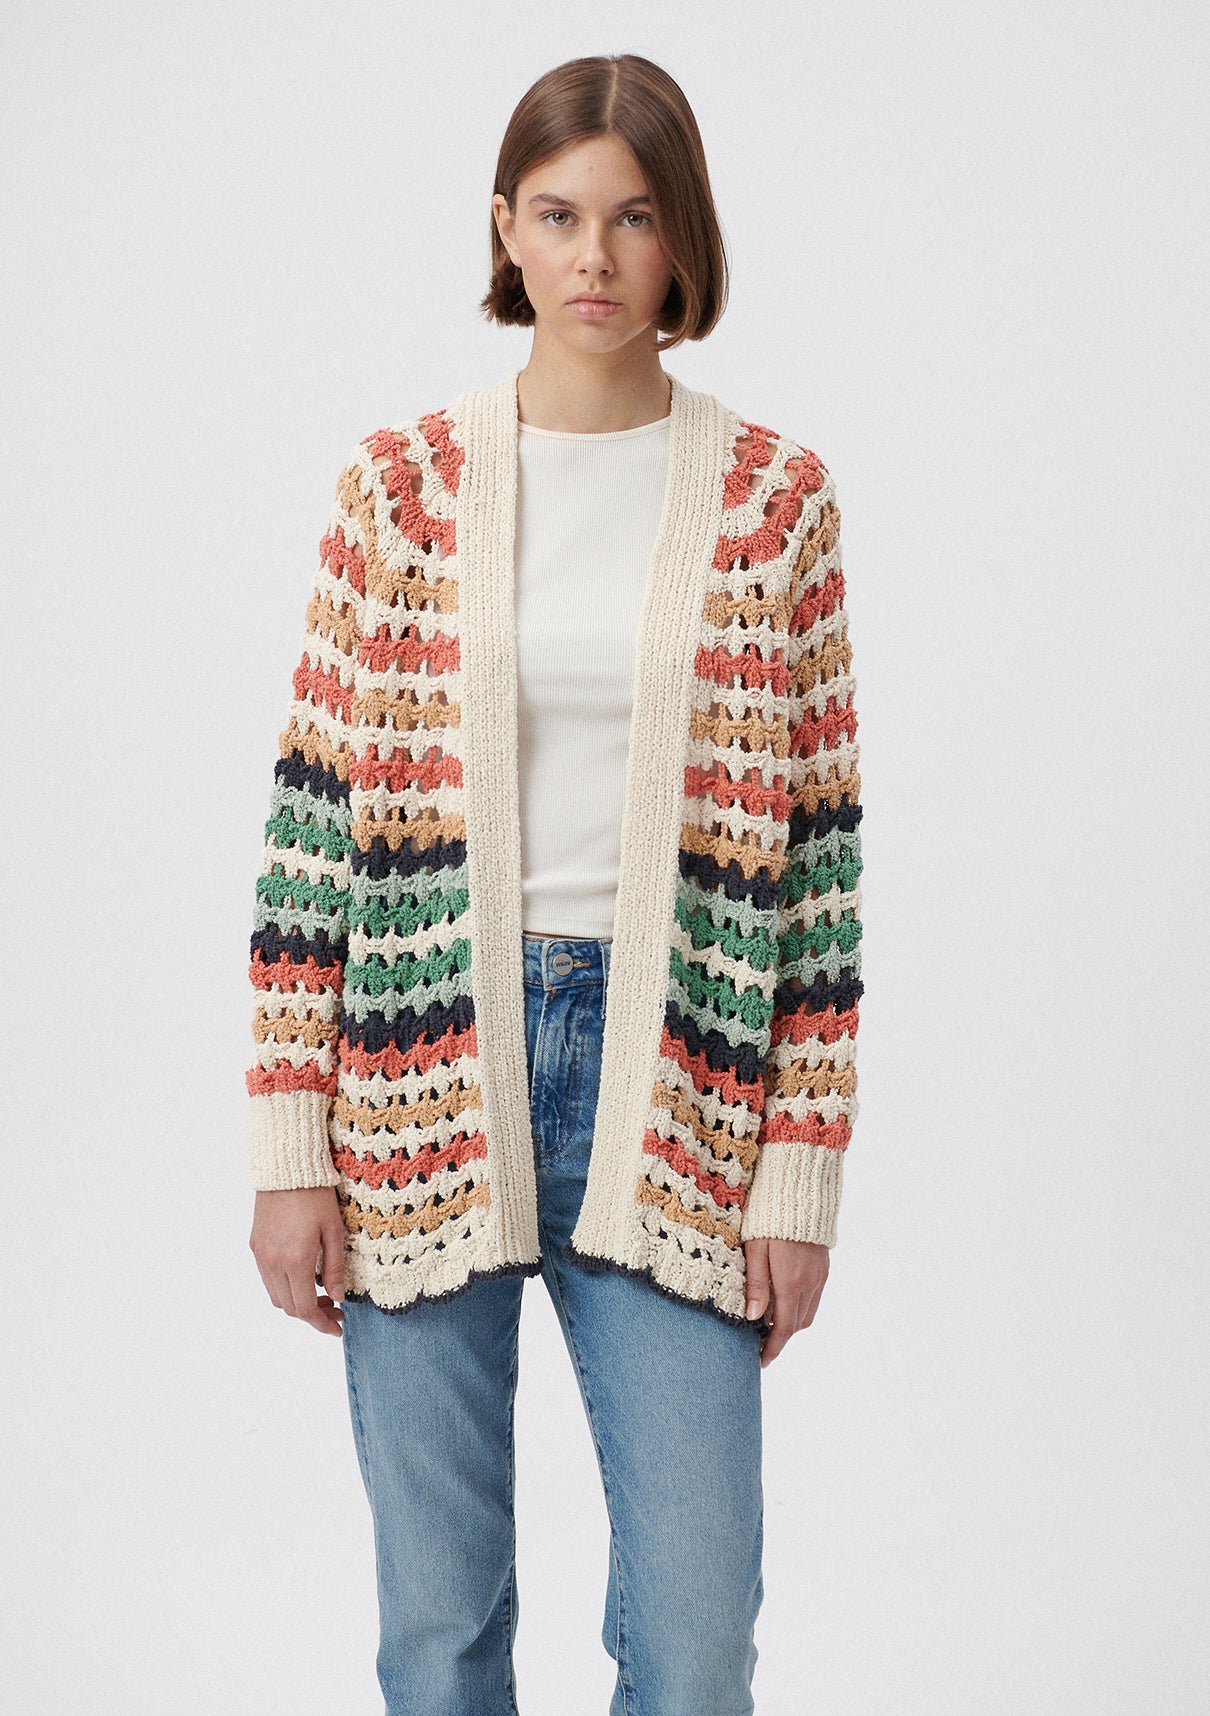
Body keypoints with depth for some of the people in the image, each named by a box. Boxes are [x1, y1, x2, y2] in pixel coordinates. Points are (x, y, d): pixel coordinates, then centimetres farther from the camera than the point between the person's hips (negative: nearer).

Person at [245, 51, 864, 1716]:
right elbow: (315, 814, 2)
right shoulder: (403, 484, 2)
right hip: (427, 1075, 0)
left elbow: (817, 845, 3)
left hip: (667, 1074, 0)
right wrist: (288, 1147, -2)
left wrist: (803, 1165, 0)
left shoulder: (775, 498, 2)